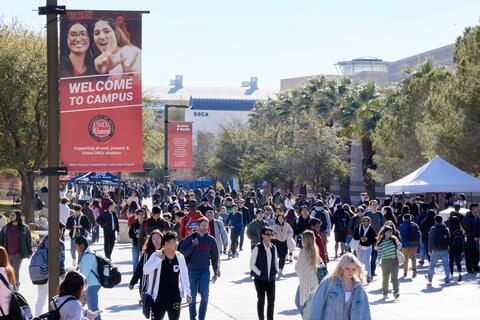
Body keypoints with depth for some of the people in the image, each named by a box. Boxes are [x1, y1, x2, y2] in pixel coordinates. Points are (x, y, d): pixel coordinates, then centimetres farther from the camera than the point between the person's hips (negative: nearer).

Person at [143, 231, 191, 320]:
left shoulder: (180, 257, 1)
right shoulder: (156, 255, -7)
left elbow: (184, 276, 8)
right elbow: (145, 270, -18)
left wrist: (187, 293, 7)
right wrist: (159, 259, -22)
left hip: (175, 298, 2)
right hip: (159, 297, -2)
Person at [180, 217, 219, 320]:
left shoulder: (211, 240, 3)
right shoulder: (190, 238, -1)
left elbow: (215, 257, 9)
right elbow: (183, 253, -7)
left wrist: (216, 273, 7)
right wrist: (193, 245, -19)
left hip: (205, 270, 1)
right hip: (192, 270, -1)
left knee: (205, 295, -5)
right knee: (192, 295, 5)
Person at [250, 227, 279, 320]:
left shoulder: (273, 248, 5)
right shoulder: (257, 248, -11)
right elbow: (252, 264, -8)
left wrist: (276, 270, 3)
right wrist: (259, 273, -14)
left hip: (271, 278, 5)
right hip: (260, 279, -5)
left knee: (271, 300, 6)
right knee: (261, 300, 2)